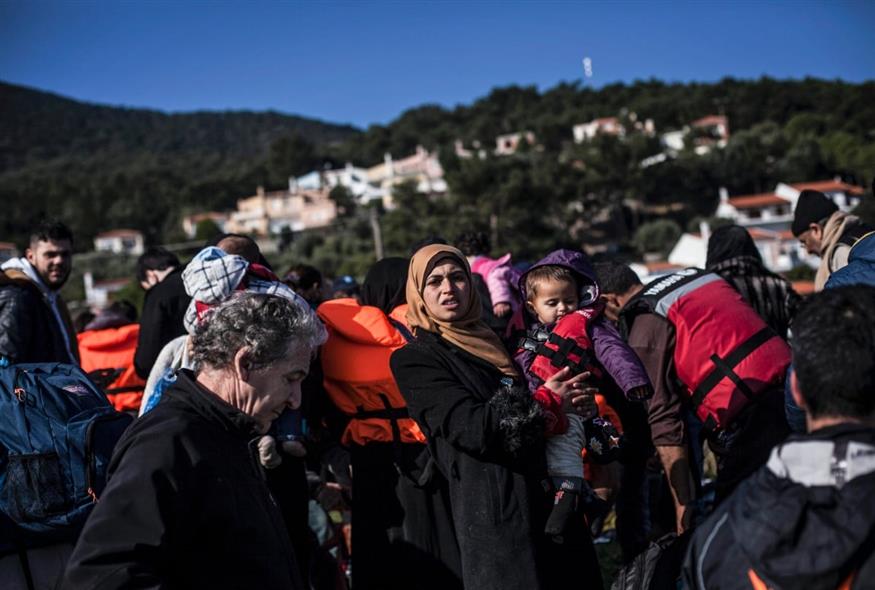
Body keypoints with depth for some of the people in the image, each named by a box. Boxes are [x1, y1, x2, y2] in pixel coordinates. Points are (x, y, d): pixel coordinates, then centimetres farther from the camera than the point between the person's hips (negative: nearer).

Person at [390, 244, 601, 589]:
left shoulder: (492, 341, 18)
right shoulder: (413, 360, -3)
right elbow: (470, 427, -14)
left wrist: (577, 403, 3)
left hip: (549, 499, 6)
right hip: (491, 513, -6)